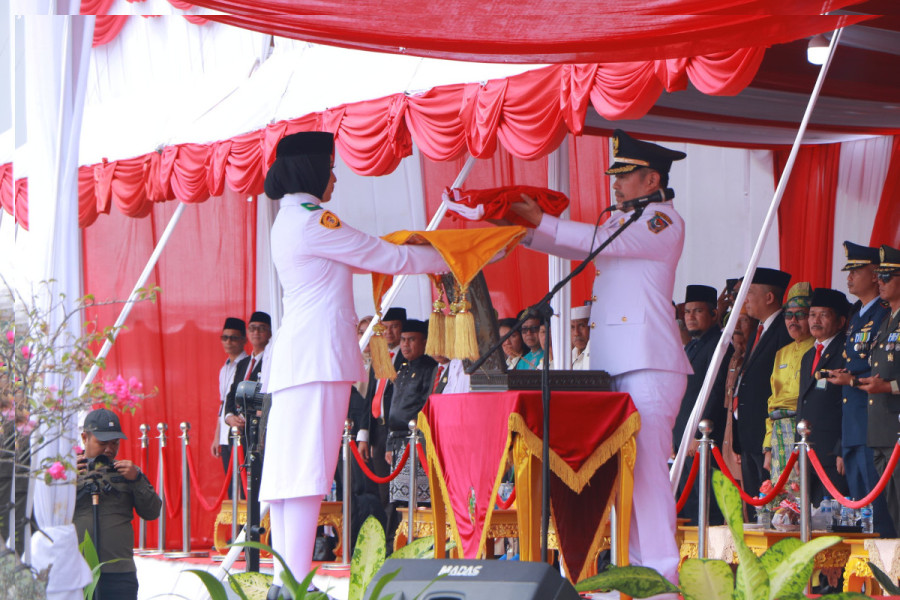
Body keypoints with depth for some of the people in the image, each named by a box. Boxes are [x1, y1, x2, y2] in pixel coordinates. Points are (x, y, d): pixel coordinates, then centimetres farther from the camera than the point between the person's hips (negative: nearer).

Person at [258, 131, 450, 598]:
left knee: (288, 469, 6)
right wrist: (445, 258, 8)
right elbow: (386, 258, -6)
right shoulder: (310, 219, -10)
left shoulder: (289, 220, 20)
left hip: (294, 358, 10)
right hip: (319, 357, -10)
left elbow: (358, 259, 29)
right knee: (307, 471, -14)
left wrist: (417, 254, 31)